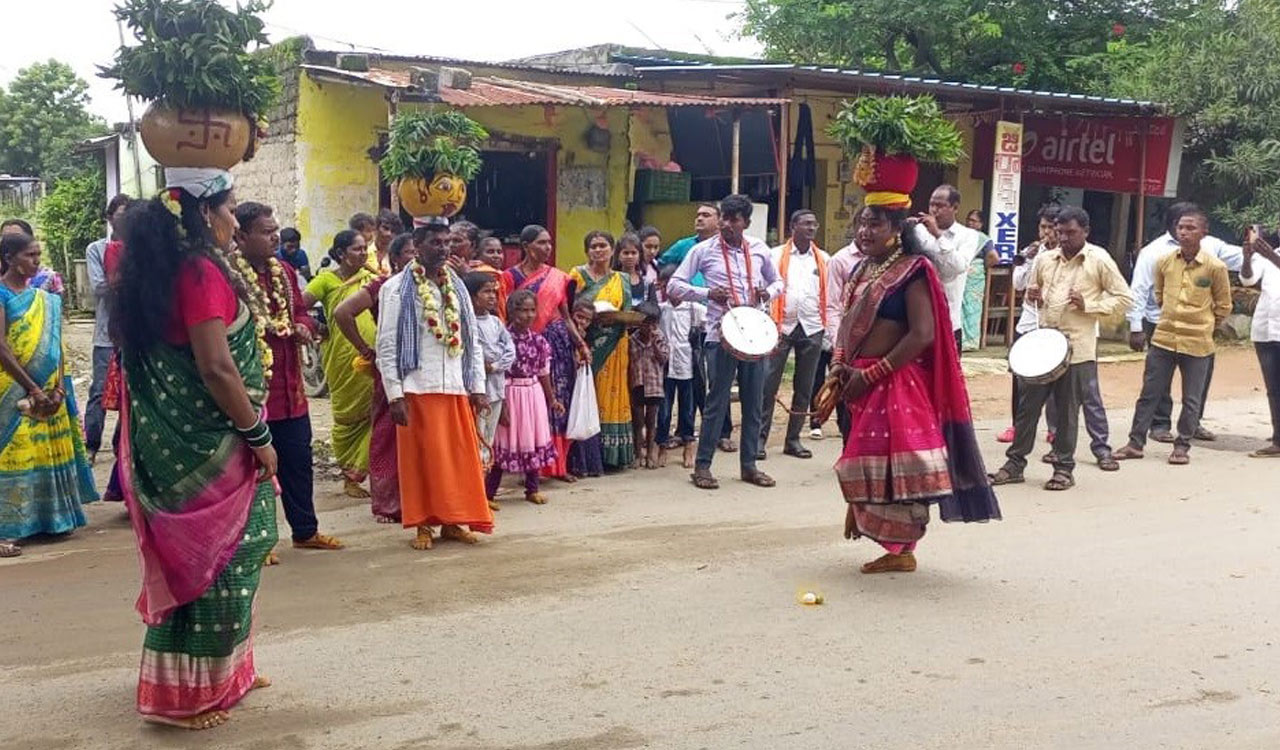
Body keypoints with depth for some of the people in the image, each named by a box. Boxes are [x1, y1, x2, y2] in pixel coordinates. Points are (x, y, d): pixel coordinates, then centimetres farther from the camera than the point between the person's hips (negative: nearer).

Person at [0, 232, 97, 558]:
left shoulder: (44, 299, 11)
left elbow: (56, 345, 8)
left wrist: (59, 387, -5)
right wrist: (32, 390, -16)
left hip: (48, 391, 6)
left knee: (49, 451, 10)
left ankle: (49, 518, 21)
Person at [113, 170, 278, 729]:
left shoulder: (155, 272, 9)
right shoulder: (201, 271, -18)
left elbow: (145, 359, 15)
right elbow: (217, 369, -24)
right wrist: (259, 435, -15)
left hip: (172, 443, 9)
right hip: (209, 447, -9)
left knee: (193, 556, 17)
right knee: (214, 560, 2)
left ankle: (226, 671, 31)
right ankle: (190, 694, 13)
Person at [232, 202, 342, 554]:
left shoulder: (283, 271, 13)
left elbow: (300, 310, 21)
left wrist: (303, 325, 0)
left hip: (289, 387, 8)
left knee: (298, 459, 16)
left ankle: (305, 530, 29)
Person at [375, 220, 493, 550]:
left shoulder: (457, 287, 12)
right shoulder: (396, 288, -2)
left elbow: (473, 340, 14)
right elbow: (386, 346, -5)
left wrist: (478, 387, 7)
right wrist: (395, 395, -11)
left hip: (456, 387, 4)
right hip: (417, 389, -4)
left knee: (459, 457, 7)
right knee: (421, 458, 2)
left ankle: (452, 521, 19)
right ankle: (423, 524, 13)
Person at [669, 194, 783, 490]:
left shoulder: (759, 249, 8)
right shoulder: (704, 250, -2)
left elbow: (777, 281, 21)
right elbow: (674, 285, -2)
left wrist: (769, 292, -3)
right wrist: (707, 294, -15)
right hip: (721, 335, -4)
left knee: (753, 402, 9)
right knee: (717, 402, -2)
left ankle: (749, 465, 20)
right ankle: (702, 465, 9)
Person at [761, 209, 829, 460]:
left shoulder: (824, 260, 10)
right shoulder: (776, 255, 3)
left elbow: (830, 296, 10)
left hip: (812, 329, 3)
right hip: (782, 326, -3)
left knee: (804, 388, 8)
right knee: (768, 384, -7)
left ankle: (793, 439, 17)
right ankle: (760, 438, 0)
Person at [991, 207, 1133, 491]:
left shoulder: (1099, 260, -3)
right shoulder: (1045, 259, 9)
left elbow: (1124, 299, -2)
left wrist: (1088, 305, -15)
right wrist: (1032, 296, -1)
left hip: (1077, 348, -4)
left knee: (1068, 410, 4)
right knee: (1027, 405, 6)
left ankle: (1064, 468, 15)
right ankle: (1015, 462, 15)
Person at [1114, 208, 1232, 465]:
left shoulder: (1215, 267, -9)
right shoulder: (1165, 262, 0)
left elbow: (1223, 306, 4)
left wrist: (1203, 327, 10)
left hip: (1197, 344, -3)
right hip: (1163, 338, 3)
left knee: (1191, 400, 7)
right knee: (1149, 393, 7)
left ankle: (1182, 446, 20)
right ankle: (1135, 443, 16)